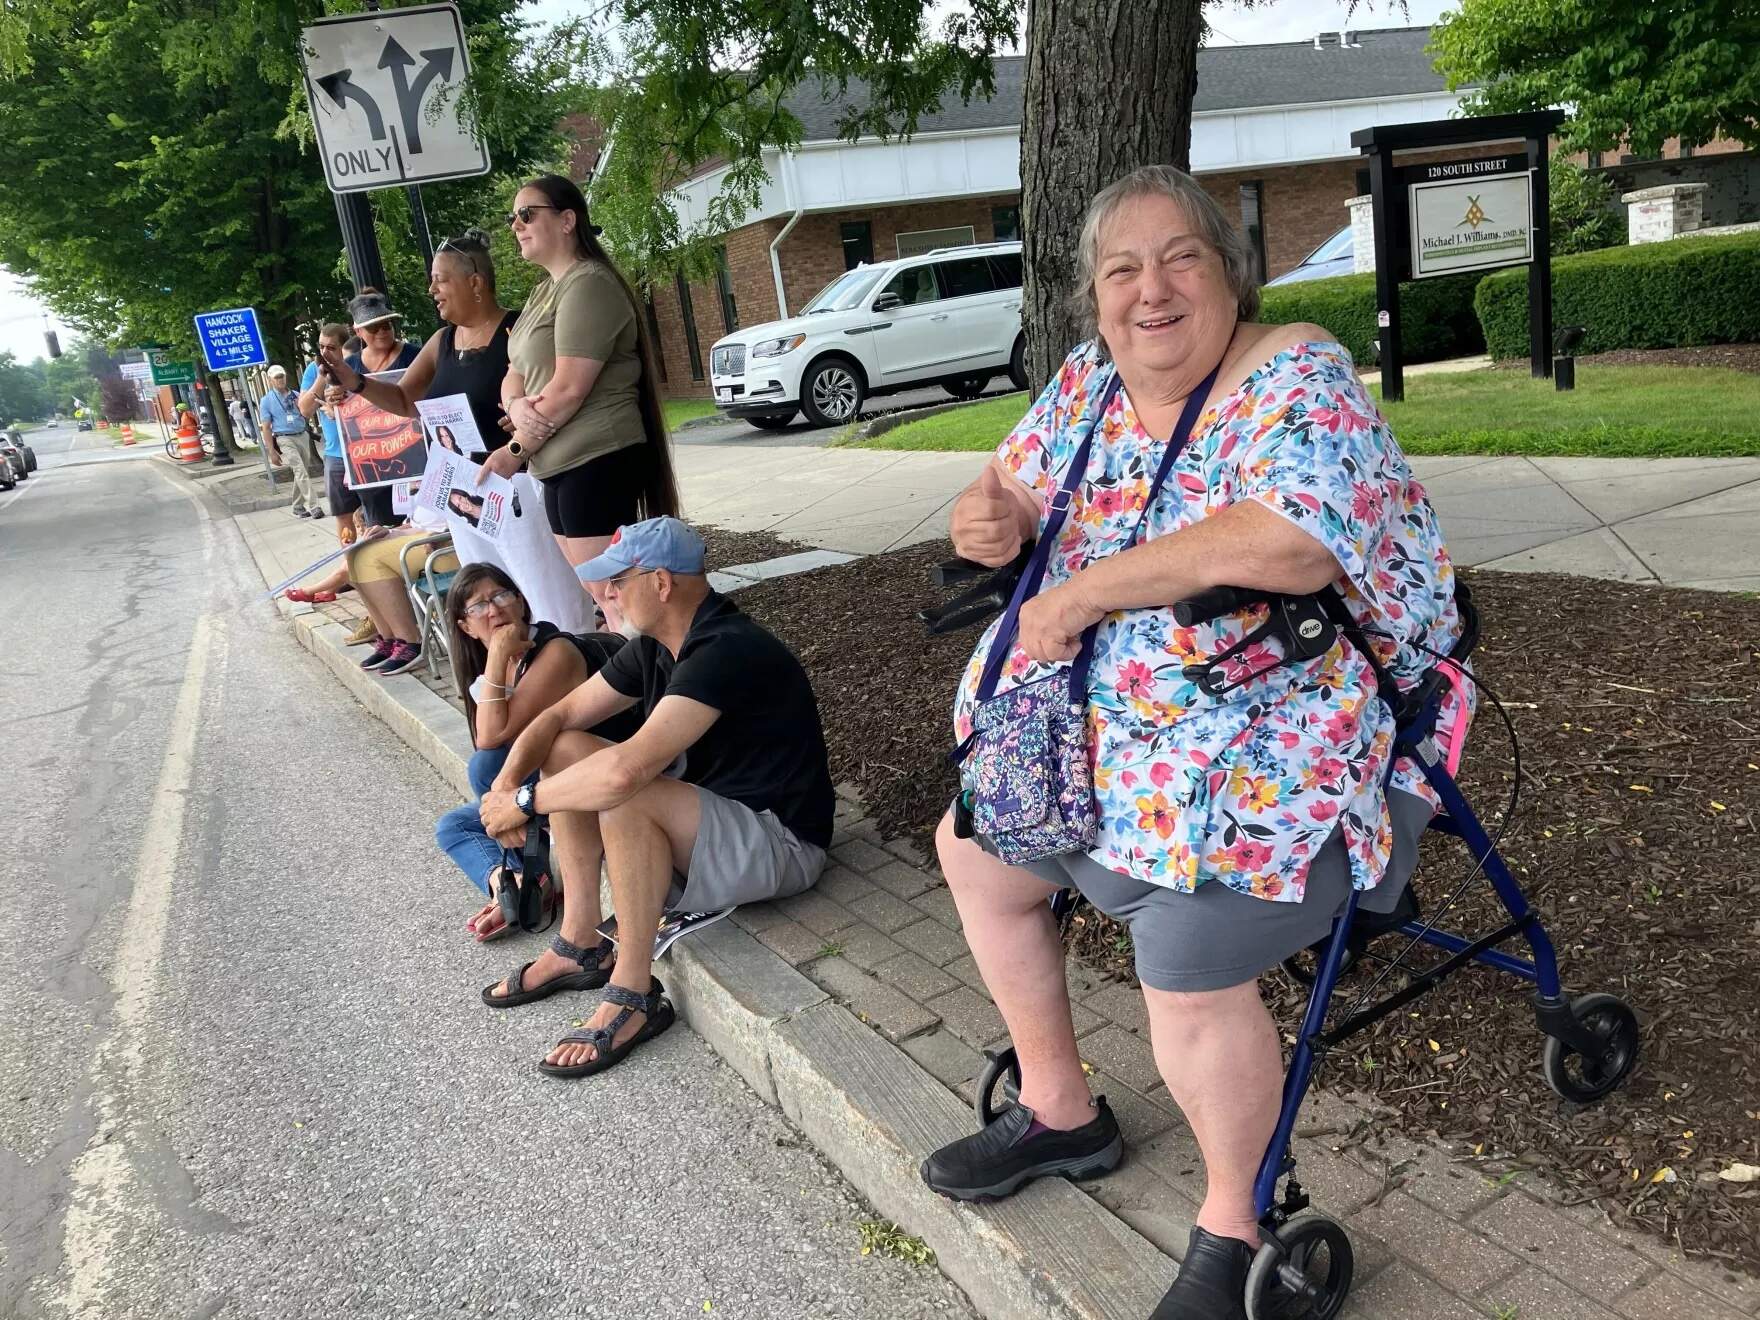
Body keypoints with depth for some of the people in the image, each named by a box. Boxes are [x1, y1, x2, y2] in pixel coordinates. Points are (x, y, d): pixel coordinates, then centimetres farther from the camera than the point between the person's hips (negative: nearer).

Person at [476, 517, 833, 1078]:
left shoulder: (726, 651, -27)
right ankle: (580, 947, 4)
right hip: (710, 812, 10)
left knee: (623, 797, -33)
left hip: (779, 842, -9)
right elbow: (559, 716, 8)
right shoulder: (656, 647, 2)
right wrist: (508, 781, -11)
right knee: (567, 750, 1)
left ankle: (633, 998, -16)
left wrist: (526, 800, -22)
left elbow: (627, 769, -37)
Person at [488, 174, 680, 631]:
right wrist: (517, 407, -7)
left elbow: (570, 388, -19)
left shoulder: (587, 284, -11)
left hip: (597, 462, -10)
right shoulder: (543, 291, 19)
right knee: (592, 594, 12)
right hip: (562, 466, 10)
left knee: (612, 598, -10)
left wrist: (516, 450, -10)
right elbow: (514, 376, 17)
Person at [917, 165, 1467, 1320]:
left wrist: (1082, 590, -28)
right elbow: (1012, 491, 15)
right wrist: (992, 516, -11)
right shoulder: (1090, 383, 4)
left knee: (1189, 975, -25)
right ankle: (1061, 1114, 32)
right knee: (974, 850, 15)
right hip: (1108, 720, 9)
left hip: (1284, 744, -8)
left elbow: (1293, 542, -35)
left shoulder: (1298, 375, -17)